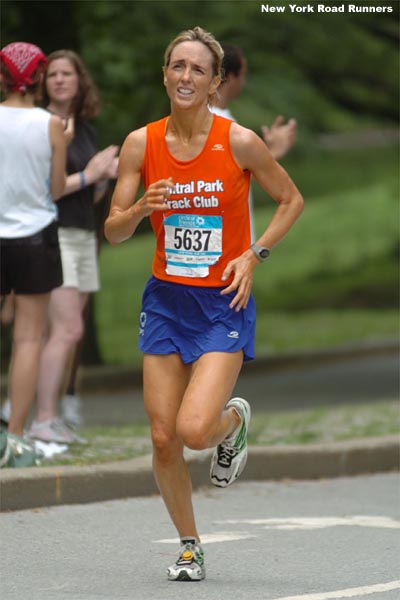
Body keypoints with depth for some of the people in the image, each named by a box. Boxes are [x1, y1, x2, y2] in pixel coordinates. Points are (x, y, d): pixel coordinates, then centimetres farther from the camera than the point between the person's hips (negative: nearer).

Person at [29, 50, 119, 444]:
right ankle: (43, 421, -15)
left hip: (83, 235, 8)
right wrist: (87, 175, -16)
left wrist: (106, 176, 0)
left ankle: (50, 415, 7)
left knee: (62, 332, 5)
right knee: (68, 329, -15)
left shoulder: (85, 129, 14)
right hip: (52, 234, -8)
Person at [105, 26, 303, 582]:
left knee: (194, 429, -19)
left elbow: (291, 200, 4)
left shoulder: (239, 142, -10)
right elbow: (113, 232, 1)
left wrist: (254, 255, -8)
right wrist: (140, 209, -20)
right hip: (165, 299, 3)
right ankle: (189, 547, 23)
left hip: (224, 303, -3)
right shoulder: (141, 144, -3)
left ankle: (235, 419, 18)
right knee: (163, 440, 1)